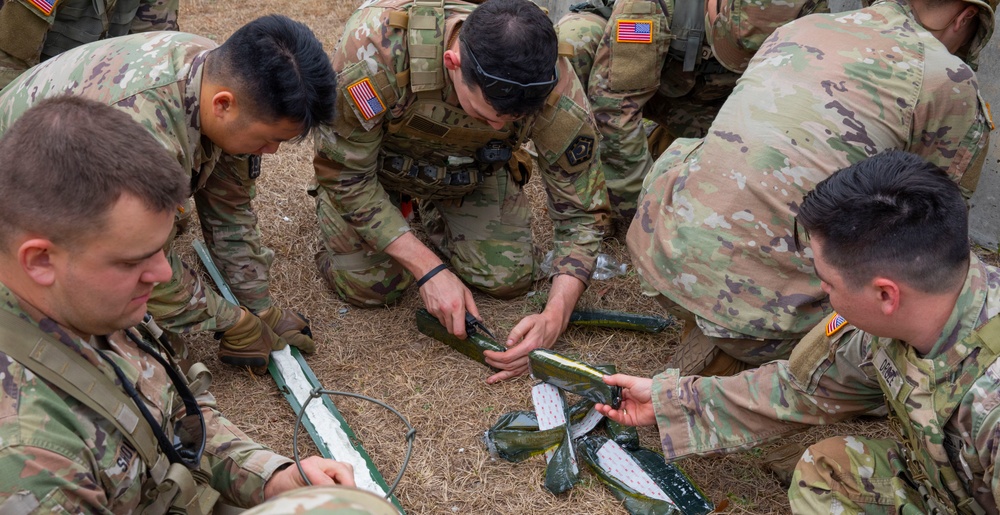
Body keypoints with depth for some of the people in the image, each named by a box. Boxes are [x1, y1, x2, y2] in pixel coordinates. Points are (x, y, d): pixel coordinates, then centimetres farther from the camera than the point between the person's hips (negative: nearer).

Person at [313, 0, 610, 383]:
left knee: (510, 279, -8)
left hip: (472, 164, 2)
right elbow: (345, 176, -28)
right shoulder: (374, 48, -43)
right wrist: (429, 269, -32)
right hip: (368, 155, -2)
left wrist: (554, 319, -36)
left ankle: (431, 209, 20)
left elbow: (580, 213, -22)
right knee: (369, 286, -13)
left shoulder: (556, 92, -35)